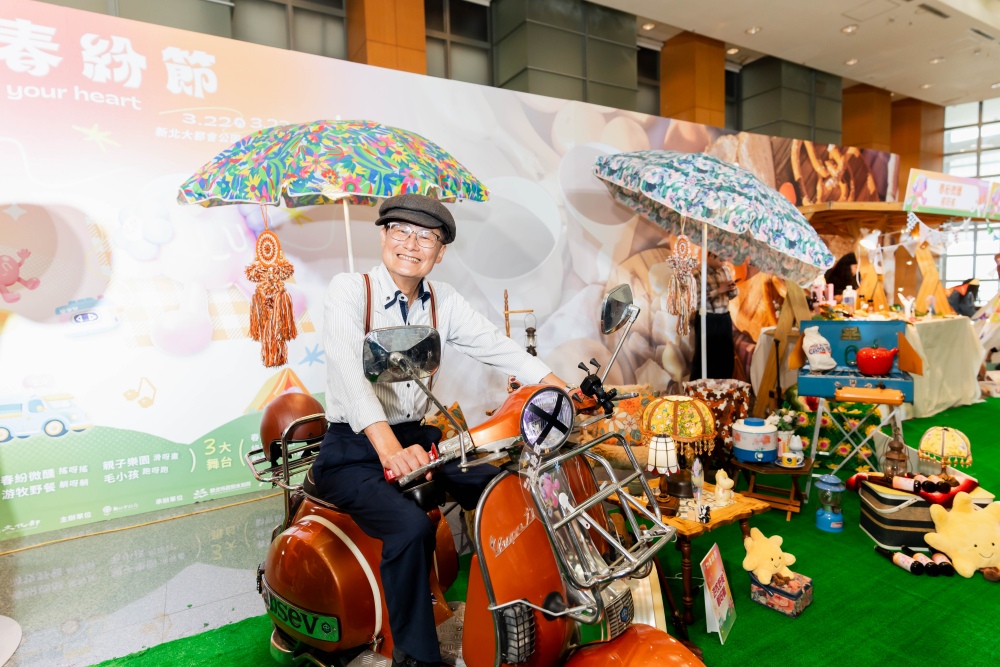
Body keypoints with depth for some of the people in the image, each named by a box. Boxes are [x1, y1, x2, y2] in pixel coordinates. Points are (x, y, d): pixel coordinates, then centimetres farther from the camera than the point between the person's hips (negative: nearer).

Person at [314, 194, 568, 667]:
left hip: (417, 438, 5)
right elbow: (350, 372, -28)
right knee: (411, 527, -29)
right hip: (353, 451, -4)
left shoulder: (442, 301, 4)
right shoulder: (349, 290, -11)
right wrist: (389, 449, -42)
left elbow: (498, 348, -4)